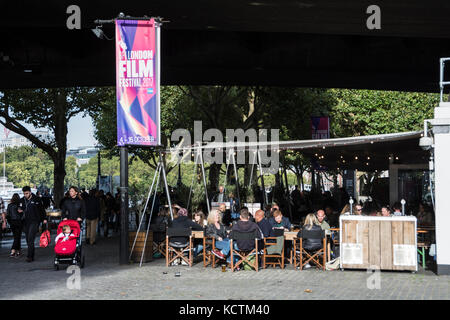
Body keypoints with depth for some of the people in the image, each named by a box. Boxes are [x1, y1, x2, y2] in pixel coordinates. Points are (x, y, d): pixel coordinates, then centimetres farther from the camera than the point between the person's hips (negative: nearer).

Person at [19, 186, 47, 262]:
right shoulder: (22, 200, 10)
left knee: (30, 239, -15)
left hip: (34, 222, -5)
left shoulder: (36, 199, -1)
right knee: (28, 241, 7)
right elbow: (20, 208, 20)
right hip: (26, 223, 5)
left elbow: (42, 209, 8)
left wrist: (44, 219, 7)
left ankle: (29, 256, -17)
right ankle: (32, 256, 14)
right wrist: (19, 210, -4)